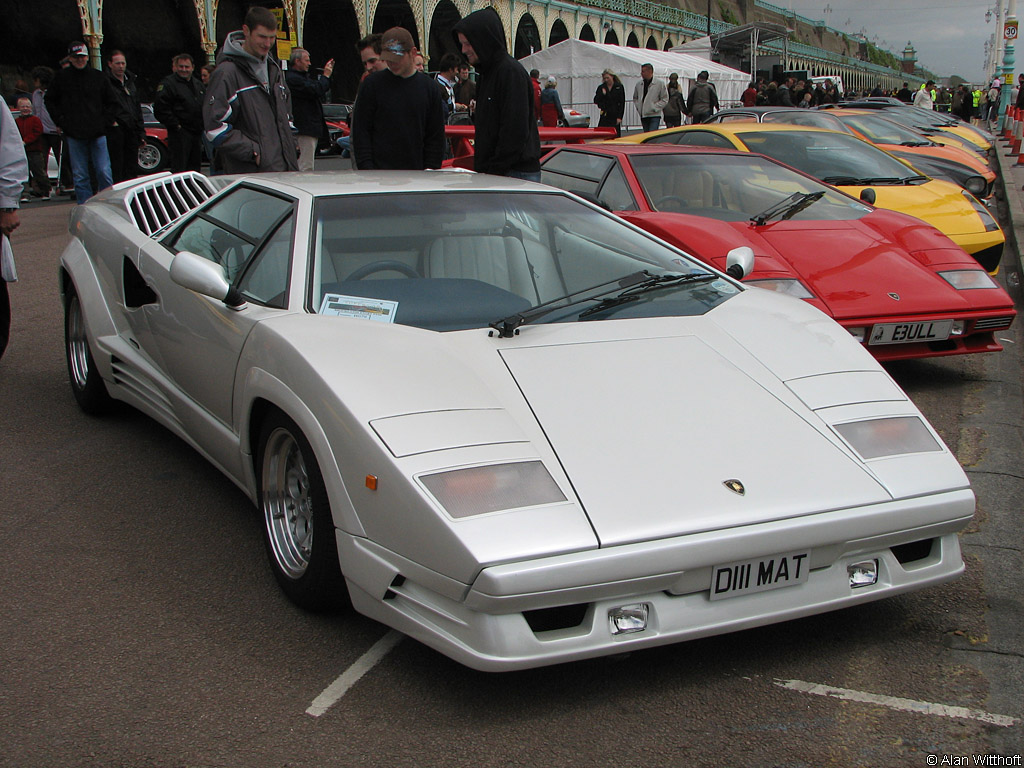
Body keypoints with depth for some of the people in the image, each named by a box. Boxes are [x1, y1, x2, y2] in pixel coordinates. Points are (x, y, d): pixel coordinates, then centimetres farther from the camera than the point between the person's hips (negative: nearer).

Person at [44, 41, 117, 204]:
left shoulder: (99, 77, 5)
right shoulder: (62, 77, 5)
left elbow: (113, 103, 13)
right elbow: (49, 100, 17)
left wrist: (105, 122, 1)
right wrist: (60, 121, 5)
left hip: (97, 134, 0)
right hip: (74, 135, 0)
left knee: (104, 172, -4)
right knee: (80, 176, 2)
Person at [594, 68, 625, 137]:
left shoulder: (619, 87, 1)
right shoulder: (601, 87, 8)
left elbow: (622, 103, -1)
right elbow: (595, 101, 3)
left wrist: (619, 117, -8)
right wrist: (602, 94, -14)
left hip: (615, 116, -2)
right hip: (604, 116, 2)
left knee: (616, 136, -1)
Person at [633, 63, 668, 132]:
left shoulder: (660, 84, -5)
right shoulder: (639, 84, 7)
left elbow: (665, 99, -3)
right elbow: (635, 98, 21)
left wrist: (655, 108, -10)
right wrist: (638, 107, 5)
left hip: (655, 116, -5)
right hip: (643, 116, 5)